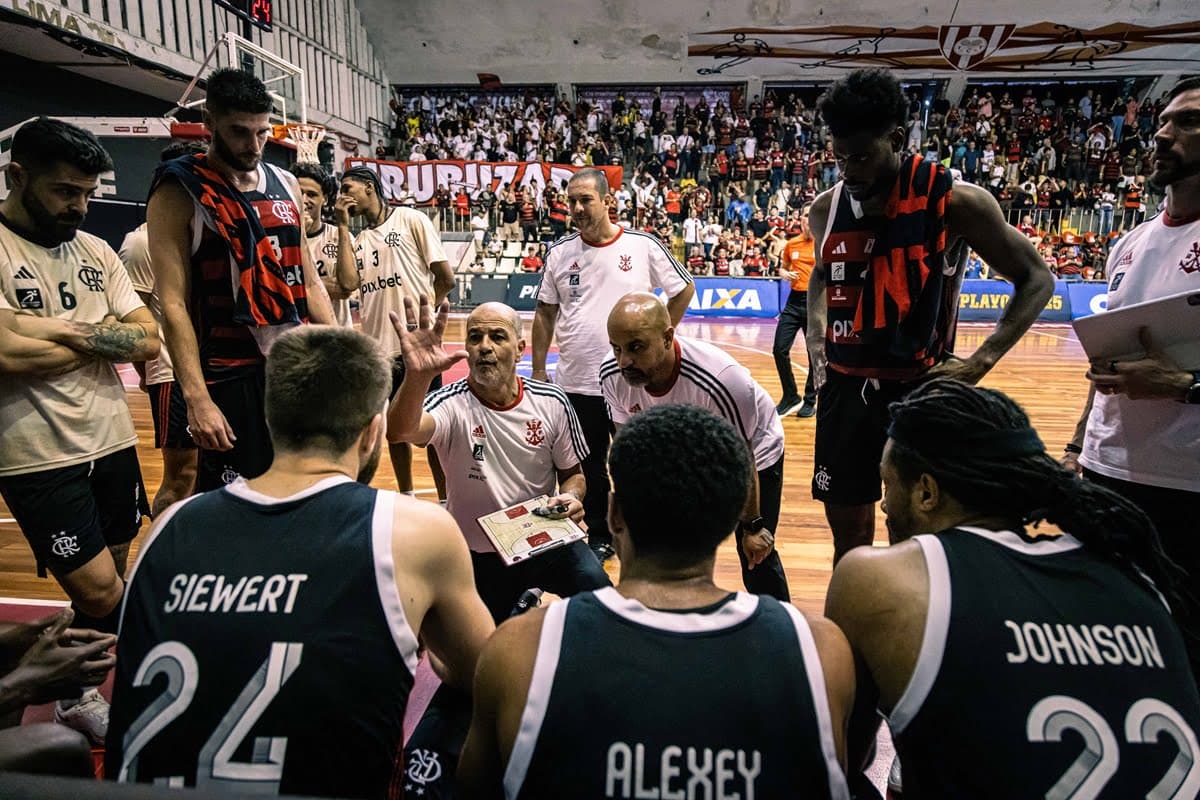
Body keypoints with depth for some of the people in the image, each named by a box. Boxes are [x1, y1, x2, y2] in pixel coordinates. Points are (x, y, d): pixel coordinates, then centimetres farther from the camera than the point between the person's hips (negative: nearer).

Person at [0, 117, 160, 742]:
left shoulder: (95, 250, 8)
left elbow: (147, 340, 2)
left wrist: (67, 330, -13)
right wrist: (100, 339, -9)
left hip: (113, 441, 6)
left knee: (110, 578, 15)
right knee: (100, 591, -4)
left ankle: (78, 693, 37)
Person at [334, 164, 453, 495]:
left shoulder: (410, 220, -1)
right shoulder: (357, 239, 15)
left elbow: (446, 279, -3)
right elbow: (351, 282, -4)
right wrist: (342, 226, 0)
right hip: (377, 347, 6)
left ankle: (446, 503, 12)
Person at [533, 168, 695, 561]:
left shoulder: (643, 245, -4)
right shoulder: (560, 252, 3)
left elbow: (684, 289, 7)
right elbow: (545, 313, 8)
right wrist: (538, 371, 4)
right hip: (576, 381, 2)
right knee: (589, 466, 13)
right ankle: (600, 537, 31)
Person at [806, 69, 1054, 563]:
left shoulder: (955, 202, -10)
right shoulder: (825, 209, 3)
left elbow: (1035, 279, -1)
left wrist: (981, 361, -12)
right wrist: (817, 339, 8)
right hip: (844, 389, 4)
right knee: (849, 537, 15)